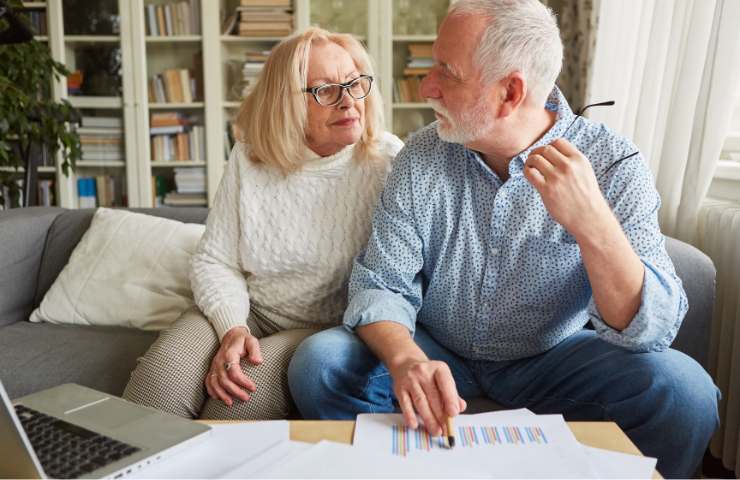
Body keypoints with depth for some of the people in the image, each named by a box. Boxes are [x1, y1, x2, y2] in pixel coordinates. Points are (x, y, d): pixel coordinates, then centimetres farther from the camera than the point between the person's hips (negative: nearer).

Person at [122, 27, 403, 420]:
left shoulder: (387, 162, -8)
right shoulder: (249, 158, 0)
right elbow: (214, 261, 1)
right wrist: (232, 329, -16)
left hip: (328, 327, -2)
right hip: (246, 311, 2)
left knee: (246, 394, -30)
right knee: (161, 375, -25)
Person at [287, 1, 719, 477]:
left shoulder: (612, 164, -16)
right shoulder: (422, 157, -10)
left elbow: (651, 329, -22)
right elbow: (380, 285, -12)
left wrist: (592, 222, -40)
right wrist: (406, 359, -34)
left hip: (551, 360, -1)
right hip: (436, 353, 2)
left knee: (682, 390, -26)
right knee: (318, 364, -21)